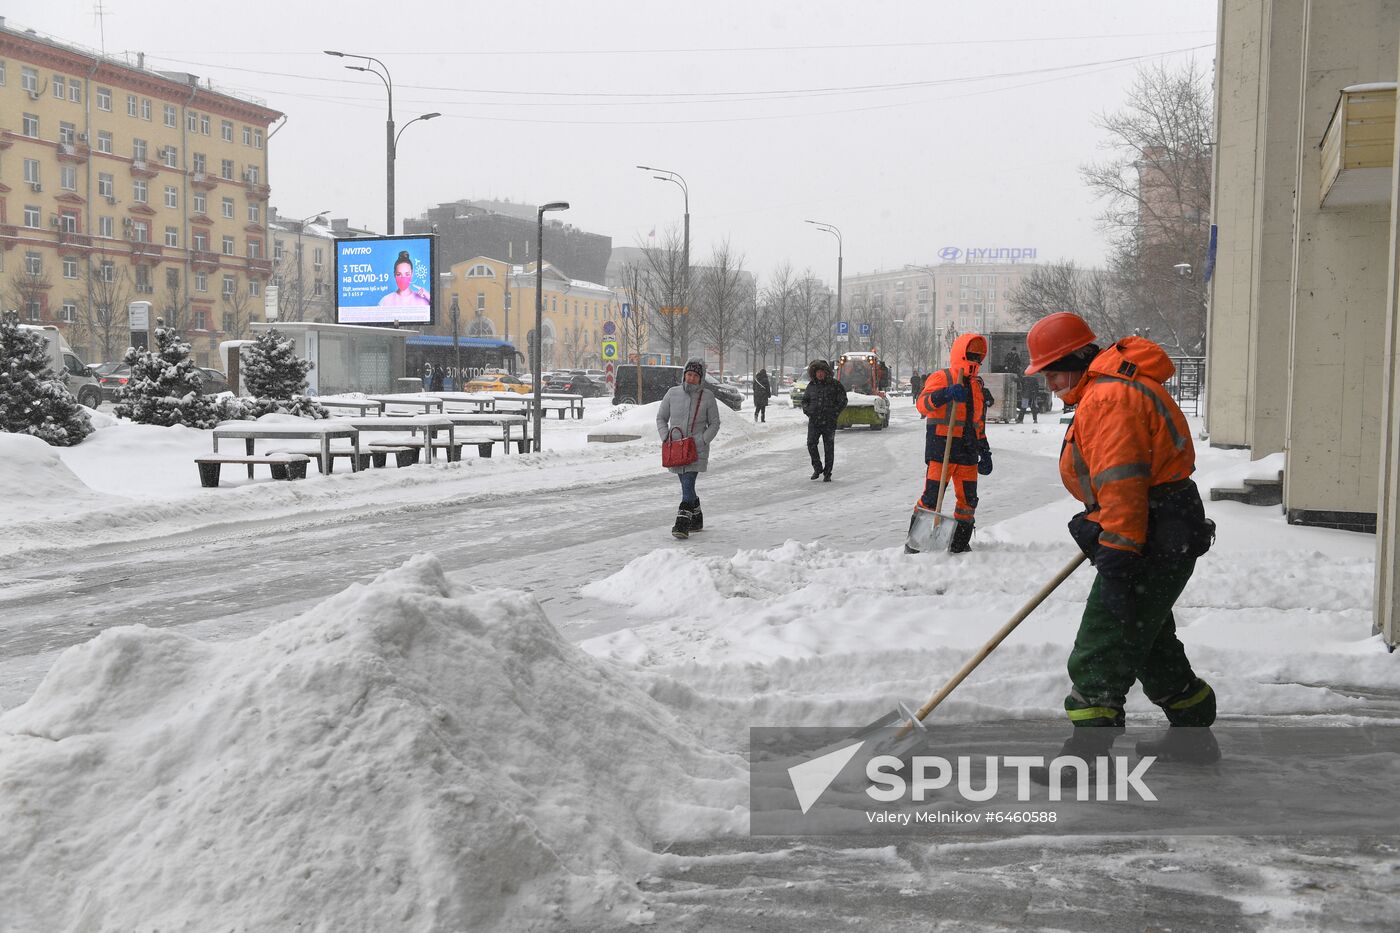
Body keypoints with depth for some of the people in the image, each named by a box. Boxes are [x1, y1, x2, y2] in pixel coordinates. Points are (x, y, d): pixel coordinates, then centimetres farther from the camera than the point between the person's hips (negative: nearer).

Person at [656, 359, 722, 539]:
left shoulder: (707, 396, -4)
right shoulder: (673, 393, 1)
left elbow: (714, 424, 3)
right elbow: (661, 418, 10)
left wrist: (701, 441, -10)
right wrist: (666, 437, -3)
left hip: (697, 450, -3)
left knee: (688, 485, -16)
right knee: (687, 485, 15)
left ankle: (682, 524, -18)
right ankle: (696, 518, 34)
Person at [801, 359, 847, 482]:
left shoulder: (835, 385, 0)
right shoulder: (811, 386, 9)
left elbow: (843, 401, 3)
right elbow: (804, 400, 22)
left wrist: (834, 413, -7)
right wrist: (807, 410, 4)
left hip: (829, 422, -2)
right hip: (814, 421, 2)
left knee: (829, 448, 1)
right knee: (811, 444, -12)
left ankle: (827, 474, 11)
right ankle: (817, 468, 7)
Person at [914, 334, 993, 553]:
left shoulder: (977, 387, 21)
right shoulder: (941, 378, -2)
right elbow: (923, 404, -18)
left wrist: (985, 453, 21)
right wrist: (945, 394, -35)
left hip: (968, 452, 7)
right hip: (941, 447, -7)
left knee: (968, 499, 7)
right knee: (932, 497, -10)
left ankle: (960, 543, 19)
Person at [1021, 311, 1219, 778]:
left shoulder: (1109, 397, -20)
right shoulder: (1113, 387, 16)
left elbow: (1123, 483, -27)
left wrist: (1116, 558, -29)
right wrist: (1097, 530, 32)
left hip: (1153, 543, -11)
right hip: (1166, 536, 11)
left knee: (1101, 651, -9)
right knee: (1150, 640, 23)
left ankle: (1086, 751, -5)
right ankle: (1193, 734, 36)